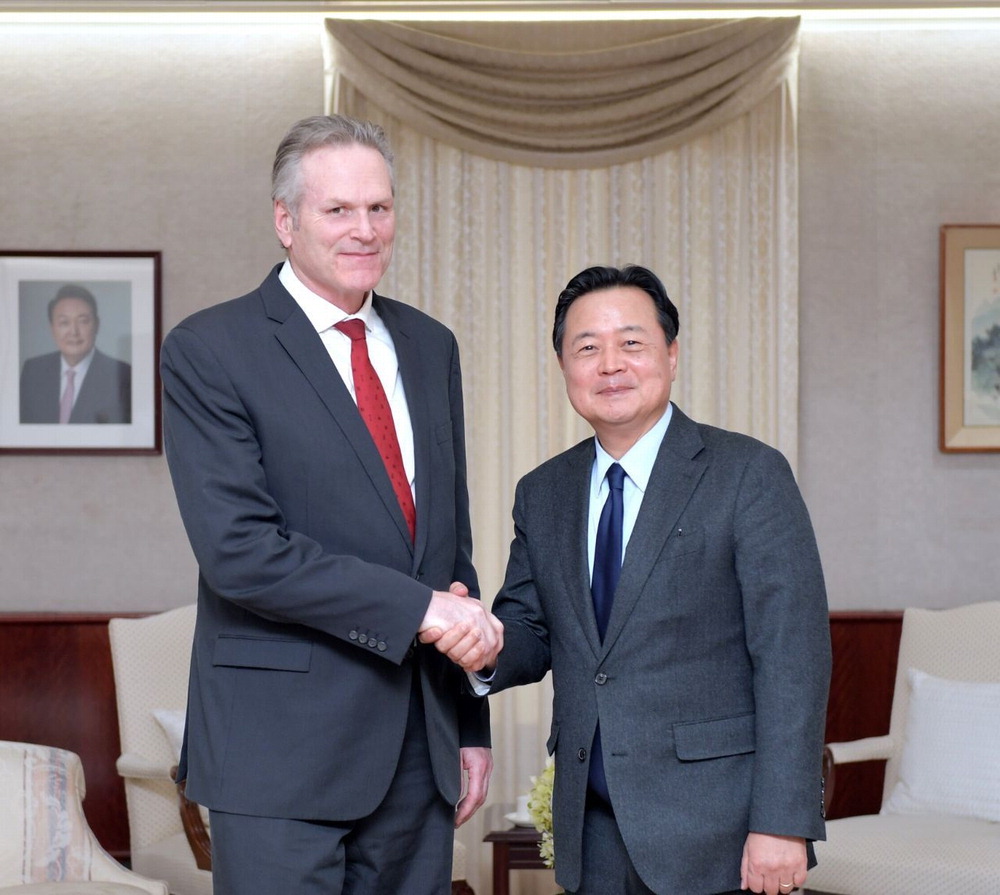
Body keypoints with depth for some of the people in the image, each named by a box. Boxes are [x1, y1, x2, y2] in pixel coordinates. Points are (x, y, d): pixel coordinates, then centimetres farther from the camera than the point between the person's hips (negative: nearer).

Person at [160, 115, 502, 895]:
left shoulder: (430, 347, 14)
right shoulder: (210, 349, -6)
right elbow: (240, 551, -16)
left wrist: (472, 723, 14)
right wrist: (419, 607, -17)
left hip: (419, 750, 6)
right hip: (282, 758, -5)